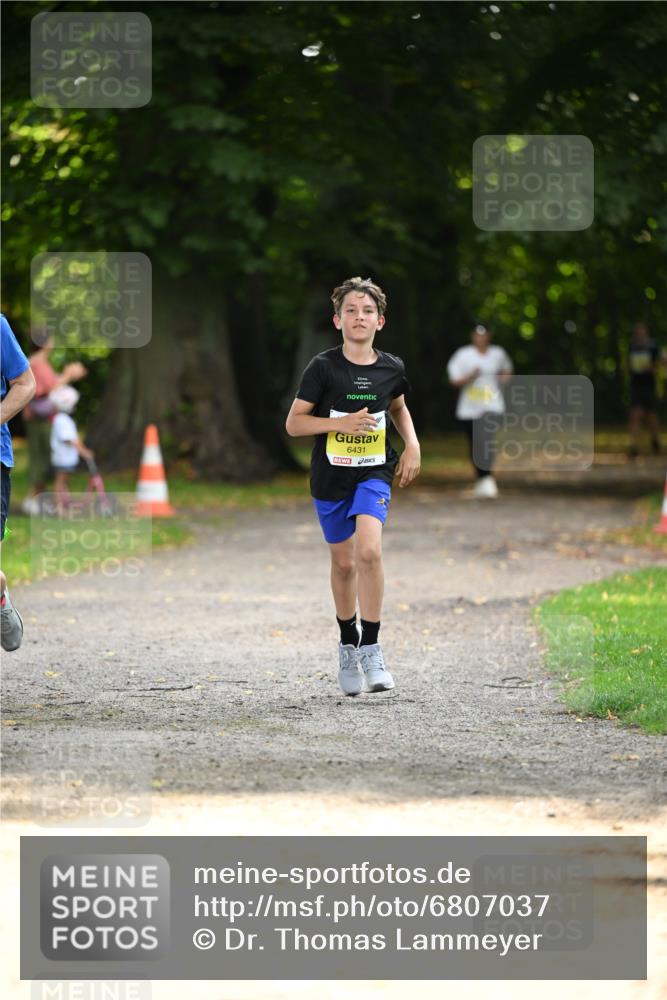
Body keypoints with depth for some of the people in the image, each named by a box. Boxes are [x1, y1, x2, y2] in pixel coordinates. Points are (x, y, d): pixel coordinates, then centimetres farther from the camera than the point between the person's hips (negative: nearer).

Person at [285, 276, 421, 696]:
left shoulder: (391, 368, -1)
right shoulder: (323, 367, -9)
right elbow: (294, 423, -7)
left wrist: (413, 445, 7)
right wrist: (339, 423, -21)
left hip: (374, 474, 0)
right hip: (331, 476, 0)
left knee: (369, 551, -22)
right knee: (343, 563, 10)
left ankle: (371, 649, -14)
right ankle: (348, 645, 32)